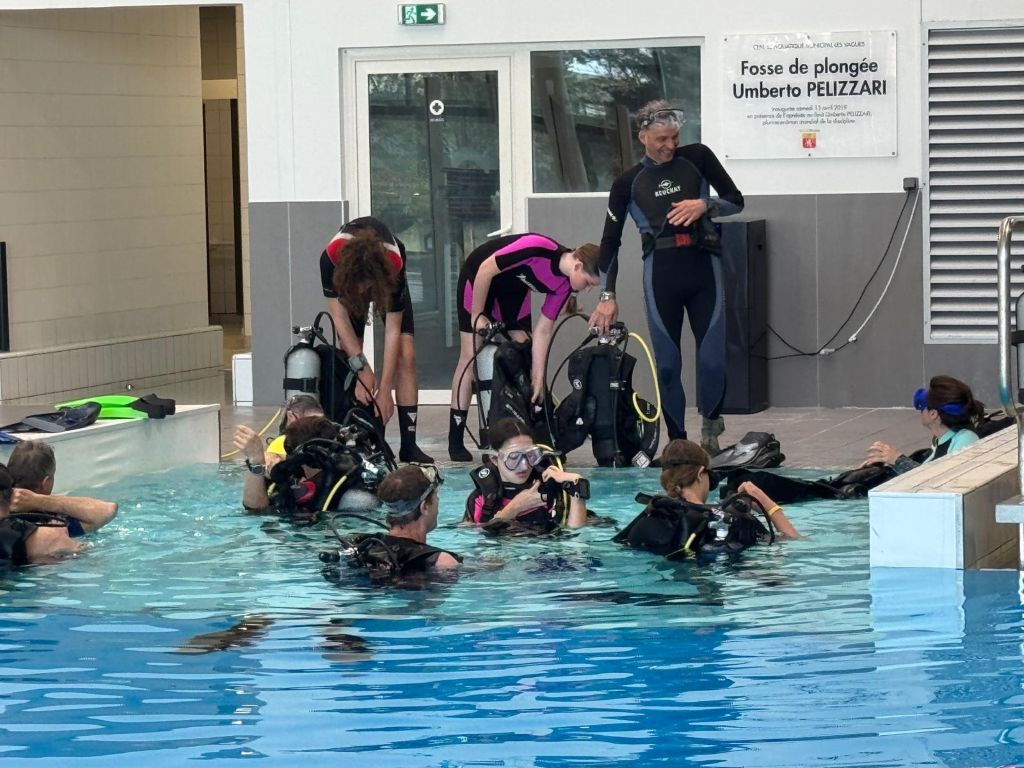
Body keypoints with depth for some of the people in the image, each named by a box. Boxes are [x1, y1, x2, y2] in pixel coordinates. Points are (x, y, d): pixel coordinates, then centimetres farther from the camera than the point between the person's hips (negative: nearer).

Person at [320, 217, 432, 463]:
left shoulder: (394, 264, -42)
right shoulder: (331, 258, -42)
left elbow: (392, 330, -35)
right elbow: (339, 316, -31)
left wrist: (384, 390, -34)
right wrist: (361, 366, -36)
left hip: (386, 279, -1)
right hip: (348, 279, 1)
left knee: (405, 355, -14)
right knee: (348, 355, -14)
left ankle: (409, 444, -12)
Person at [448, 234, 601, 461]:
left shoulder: (564, 284, -15)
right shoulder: (538, 248, -36)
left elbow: (543, 330, -11)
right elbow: (485, 270, -28)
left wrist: (538, 378, -15)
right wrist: (477, 315, -20)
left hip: (514, 289, 7)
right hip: (478, 277, -7)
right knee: (471, 357, -9)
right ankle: (455, 441, -7)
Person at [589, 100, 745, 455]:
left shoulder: (697, 158, 5)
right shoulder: (628, 182, 5)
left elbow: (736, 201, 9)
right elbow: (610, 242, 7)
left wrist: (704, 205, -11)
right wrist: (607, 296, 1)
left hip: (703, 267, 0)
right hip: (660, 273, 0)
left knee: (712, 359, -5)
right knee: (667, 362, 2)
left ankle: (711, 421, 22)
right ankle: (677, 441, 13)